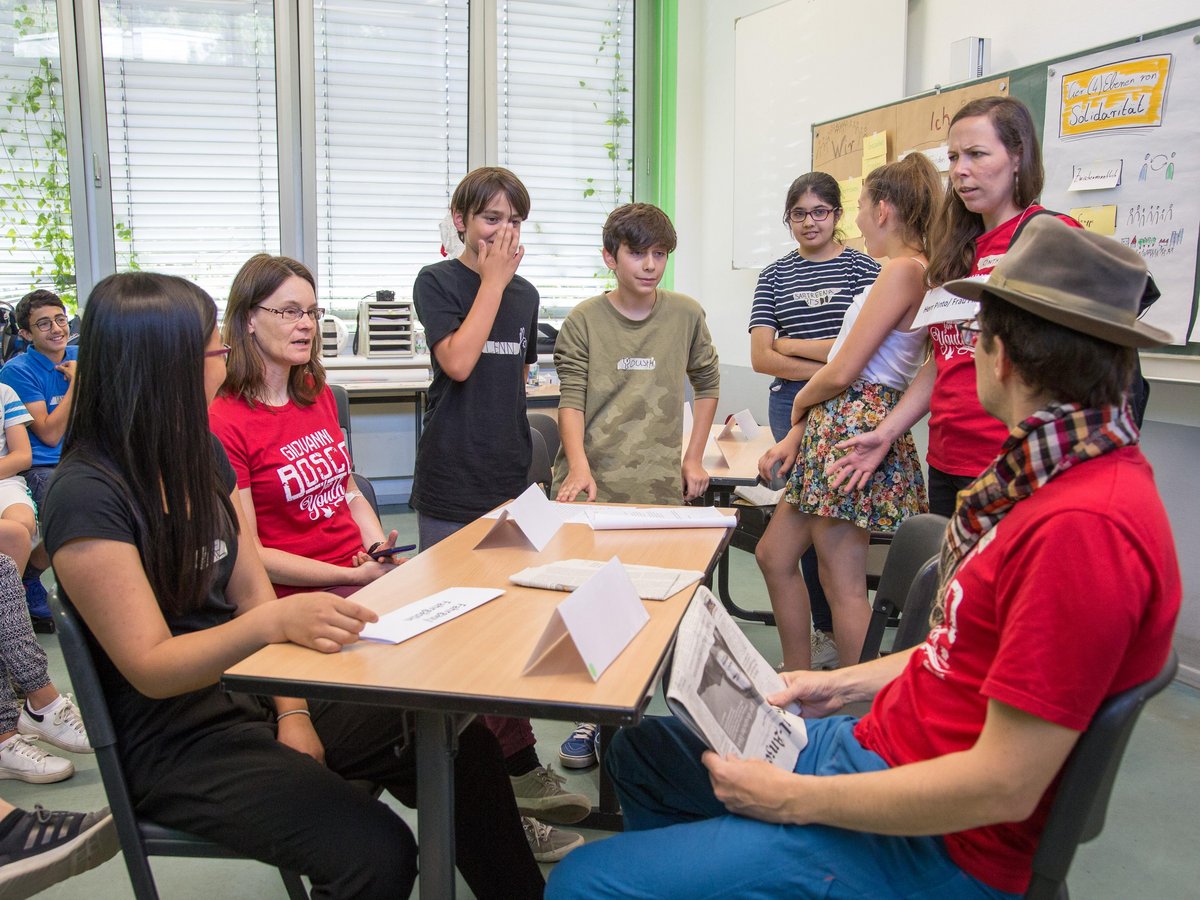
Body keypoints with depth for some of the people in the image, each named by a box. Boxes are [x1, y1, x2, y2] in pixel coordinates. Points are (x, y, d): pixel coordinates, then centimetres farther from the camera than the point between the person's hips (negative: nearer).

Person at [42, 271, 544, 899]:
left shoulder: (202, 454, 6)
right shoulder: (86, 497, -17)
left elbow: (253, 589, 6)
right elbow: (151, 670, -19)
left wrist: (294, 714, -5)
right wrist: (276, 620, -36)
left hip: (258, 692, 7)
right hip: (175, 742, -6)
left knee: (463, 750, -10)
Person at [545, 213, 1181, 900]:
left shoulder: (1086, 526, -28)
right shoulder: (1070, 476, 6)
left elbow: (1003, 788, -26)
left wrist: (795, 799, -17)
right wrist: (847, 683, 12)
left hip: (936, 845, -9)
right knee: (641, 747, 18)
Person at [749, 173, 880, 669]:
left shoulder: (864, 267, 5)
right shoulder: (775, 276, 12)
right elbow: (762, 358, 2)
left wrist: (791, 345, -4)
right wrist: (830, 368, -9)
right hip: (792, 406, 3)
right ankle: (827, 630, 19)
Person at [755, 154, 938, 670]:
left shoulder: (902, 270, -13)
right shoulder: (911, 271, 16)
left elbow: (842, 373, -17)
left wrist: (801, 401, 4)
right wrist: (796, 436, 10)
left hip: (854, 428, -10)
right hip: (835, 428, 10)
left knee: (843, 585, -2)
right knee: (773, 555, 16)